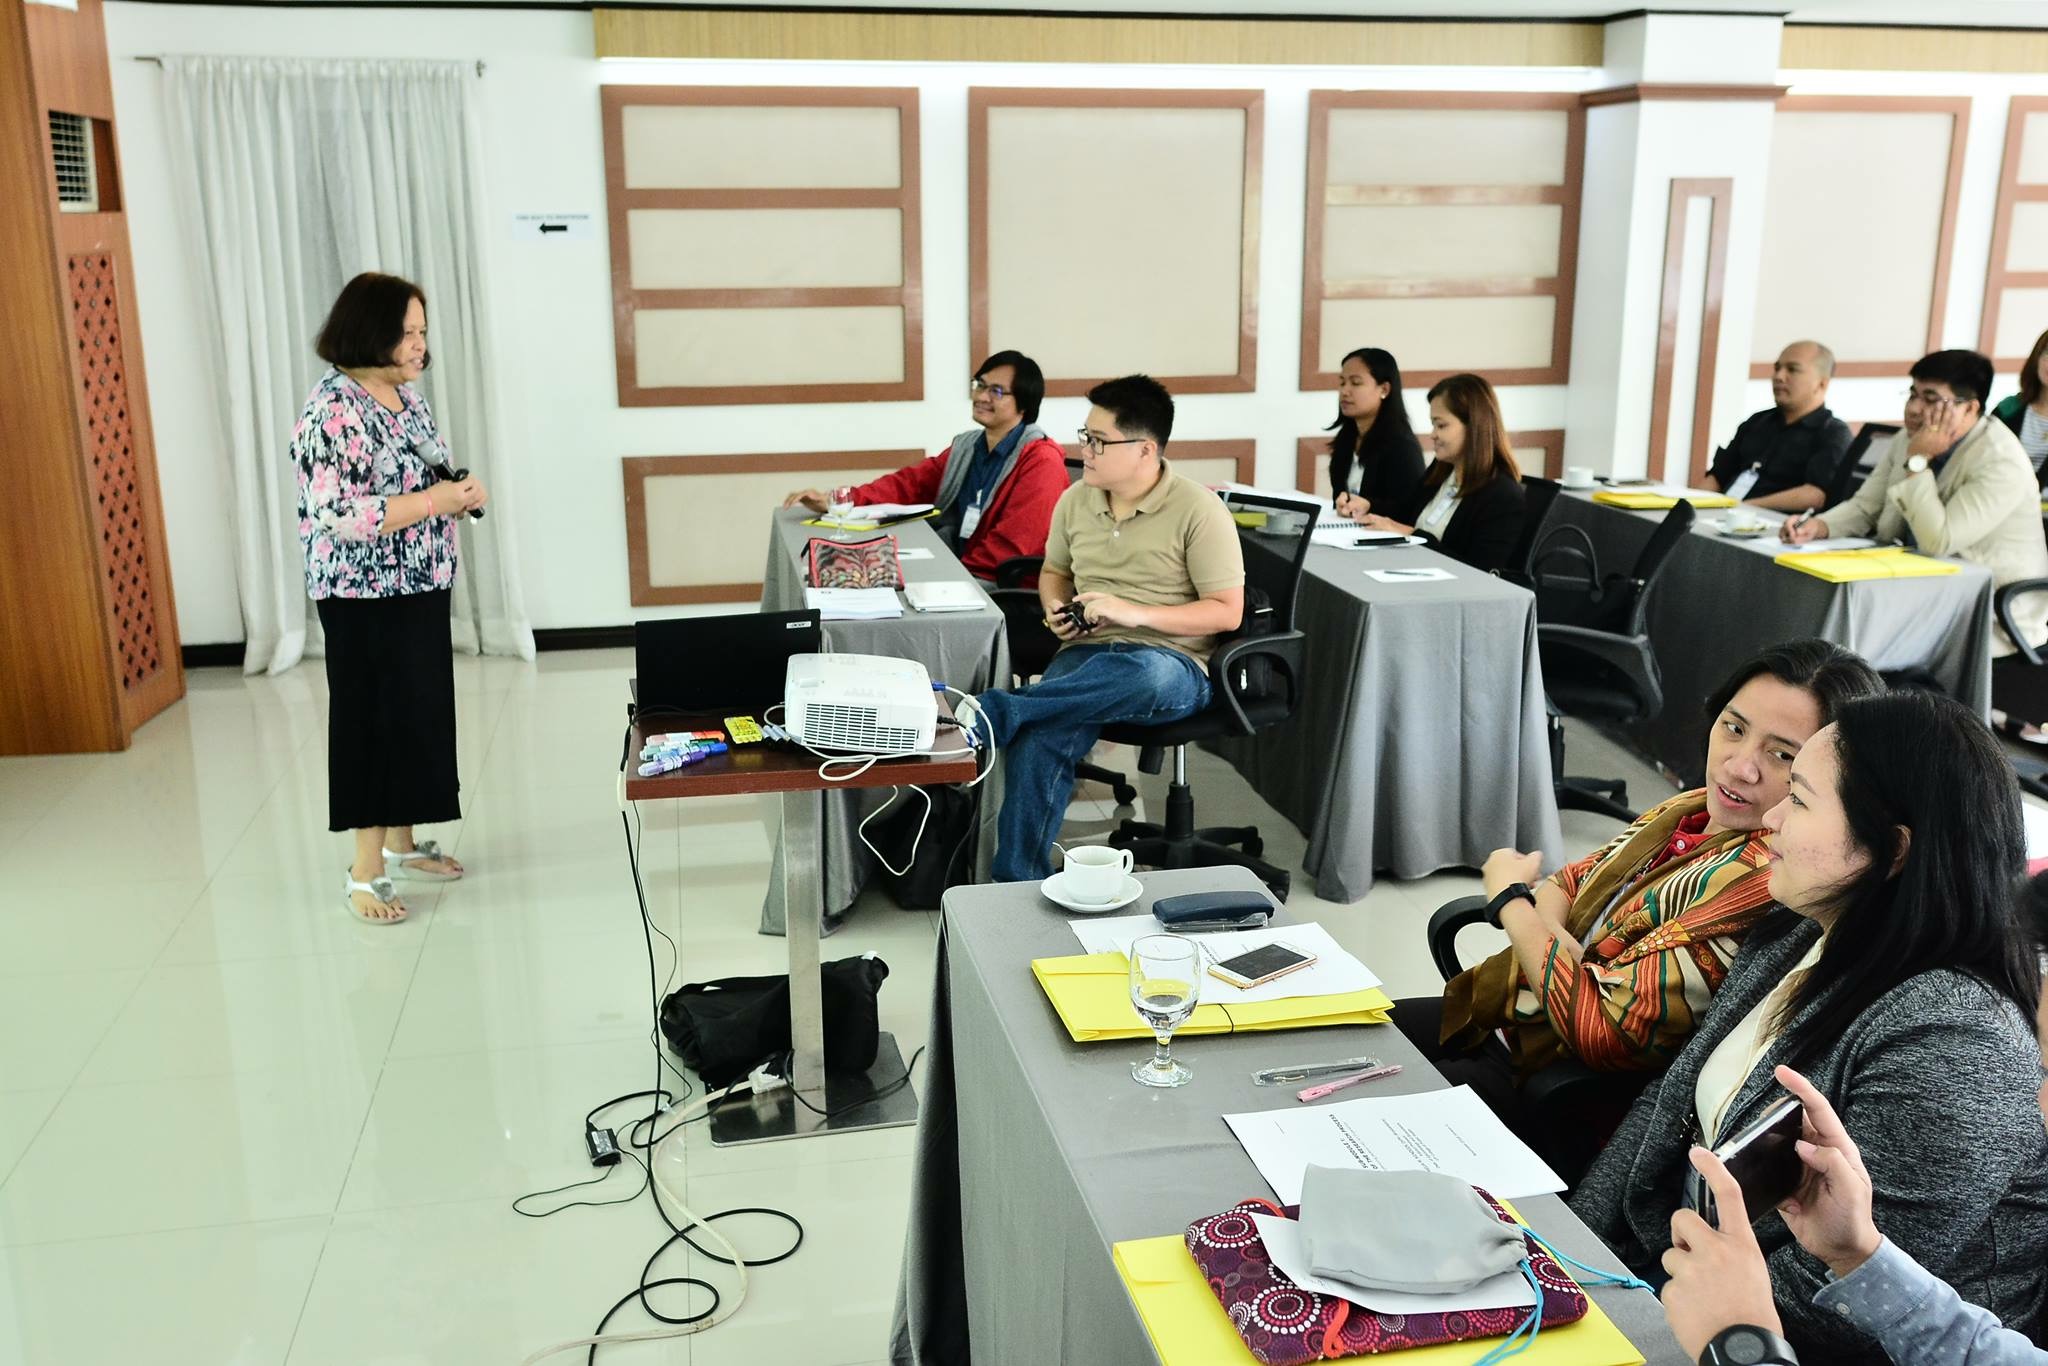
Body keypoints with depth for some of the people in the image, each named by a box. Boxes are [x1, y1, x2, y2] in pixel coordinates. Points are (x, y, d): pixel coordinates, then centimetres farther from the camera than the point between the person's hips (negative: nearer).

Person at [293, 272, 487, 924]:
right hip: (365, 598, -8)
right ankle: (364, 872, 9)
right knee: (374, 720, -2)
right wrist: (433, 501, -24)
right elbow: (338, 516, -25)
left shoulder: (408, 397, 9)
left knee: (420, 712, 14)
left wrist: (459, 493, 0)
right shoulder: (333, 411, -18)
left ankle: (402, 843, 29)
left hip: (422, 589, 8)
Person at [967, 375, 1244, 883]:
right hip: (1088, 651, 4)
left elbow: (1227, 612, -8)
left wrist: (1135, 613, -18)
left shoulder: (1199, 510, -8)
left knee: (1142, 676, -44)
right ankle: (1016, 885, -23)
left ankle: (997, 710, -37)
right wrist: (1055, 610, 2)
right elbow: (1054, 572, 26)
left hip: (1170, 663, -4)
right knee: (1037, 739, -30)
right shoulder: (1076, 501, 9)